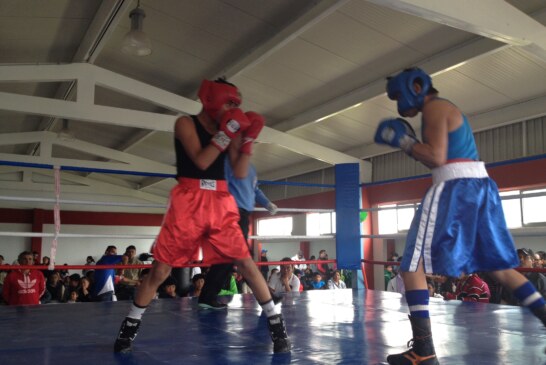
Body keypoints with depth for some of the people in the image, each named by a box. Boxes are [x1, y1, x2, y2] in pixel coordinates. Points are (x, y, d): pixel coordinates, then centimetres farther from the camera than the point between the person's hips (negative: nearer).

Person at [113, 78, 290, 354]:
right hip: (188, 203, -3)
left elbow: (240, 173, 5)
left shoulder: (229, 129, 11)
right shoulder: (186, 123, -1)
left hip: (221, 204, 4)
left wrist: (248, 139, -4)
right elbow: (201, 160, -16)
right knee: (161, 269, 1)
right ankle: (130, 326, 18)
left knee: (246, 263, -2)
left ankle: (276, 323, 8)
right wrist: (227, 131, -17)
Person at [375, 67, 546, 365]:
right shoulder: (446, 109, 25)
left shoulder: (434, 108, -4)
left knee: (413, 266, -7)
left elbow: (437, 158, -15)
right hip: (480, 187, 10)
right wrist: (410, 143, 19)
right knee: (499, 266, 18)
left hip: (456, 188, -10)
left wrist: (403, 141, -5)